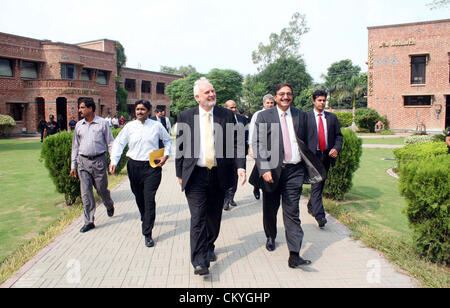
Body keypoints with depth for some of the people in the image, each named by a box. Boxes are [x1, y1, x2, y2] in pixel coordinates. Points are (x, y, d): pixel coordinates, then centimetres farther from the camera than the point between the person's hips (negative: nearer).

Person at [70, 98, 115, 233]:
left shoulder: (102, 123, -2)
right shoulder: (79, 125, 9)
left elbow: (110, 143, 0)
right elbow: (75, 146, 15)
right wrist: (73, 165, 12)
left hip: (99, 161, -3)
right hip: (83, 162, 3)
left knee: (102, 189, 7)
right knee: (86, 193, 1)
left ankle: (109, 205, 40)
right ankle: (89, 221, 10)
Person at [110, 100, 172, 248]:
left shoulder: (156, 126, 2)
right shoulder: (129, 126, 3)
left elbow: (168, 140, 15)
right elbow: (119, 143, 4)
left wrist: (166, 155, 2)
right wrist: (114, 161, -8)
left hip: (152, 166, -2)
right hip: (134, 166, 3)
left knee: (149, 198, -7)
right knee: (139, 197, 15)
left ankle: (147, 233, -1)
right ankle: (145, 219, 43)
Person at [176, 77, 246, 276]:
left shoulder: (227, 115, 3)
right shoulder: (185, 117, 2)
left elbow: (236, 143, 2)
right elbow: (180, 147, 6)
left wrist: (240, 166, -11)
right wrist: (180, 174, 6)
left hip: (219, 175, 2)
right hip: (195, 175, -2)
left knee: (214, 216, 14)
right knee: (198, 217, -7)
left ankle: (209, 247, 36)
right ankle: (200, 261, -3)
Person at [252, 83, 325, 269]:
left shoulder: (301, 116, 9)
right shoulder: (264, 116, 1)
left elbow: (305, 143, 13)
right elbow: (257, 144, -6)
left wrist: (310, 168, 9)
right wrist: (264, 169, -17)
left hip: (295, 171, 1)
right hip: (272, 170, 0)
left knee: (292, 212, -2)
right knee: (270, 209, 16)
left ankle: (294, 255, 0)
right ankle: (271, 237, 41)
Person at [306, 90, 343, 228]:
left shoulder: (332, 117, 11)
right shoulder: (305, 117, 1)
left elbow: (339, 136, 12)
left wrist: (336, 148, -6)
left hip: (327, 155, 4)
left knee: (320, 184, 14)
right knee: (316, 185, -11)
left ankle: (311, 206, 35)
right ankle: (320, 216, -13)